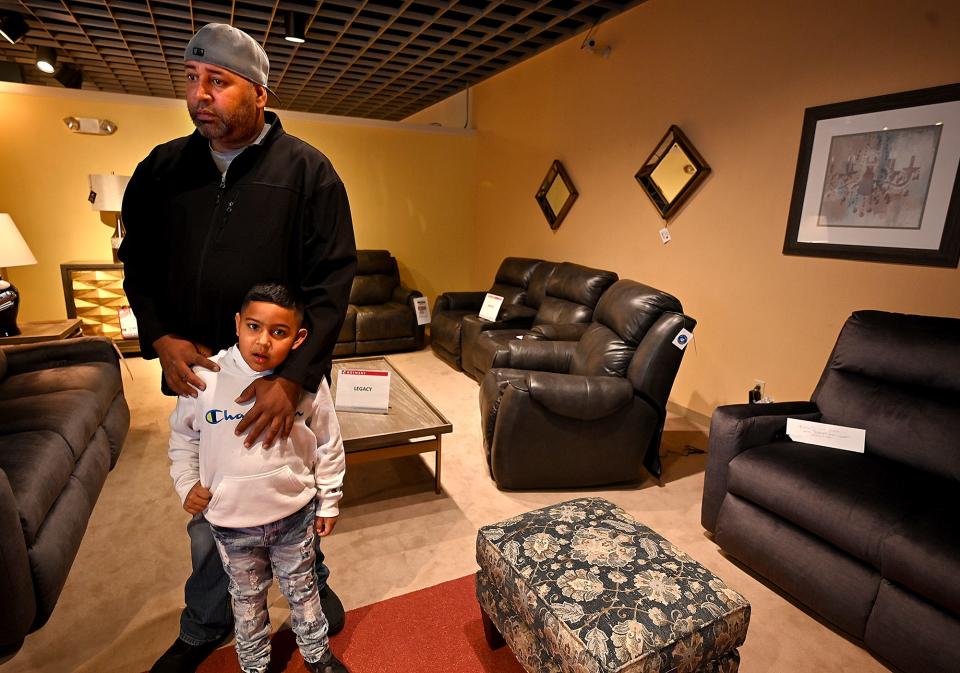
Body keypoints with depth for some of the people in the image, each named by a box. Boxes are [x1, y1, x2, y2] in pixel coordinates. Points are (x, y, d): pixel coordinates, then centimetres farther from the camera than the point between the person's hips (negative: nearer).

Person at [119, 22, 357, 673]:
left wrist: (292, 378, -22)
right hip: (198, 371, 4)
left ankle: (312, 585, 44)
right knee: (207, 509, 17)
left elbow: (331, 280, -14)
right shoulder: (162, 169, 6)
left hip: (287, 375, -3)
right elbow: (139, 264, 12)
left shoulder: (307, 170, -7)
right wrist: (162, 338, -7)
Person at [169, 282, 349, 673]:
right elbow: (182, 436, 4)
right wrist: (186, 485, -3)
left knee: (301, 588, 23)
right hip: (232, 521, 1)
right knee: (247, 598, 25)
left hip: (295, 514, 0)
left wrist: (329, 503, 2)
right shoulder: (205, 379, -16)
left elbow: (329, 446, -5)